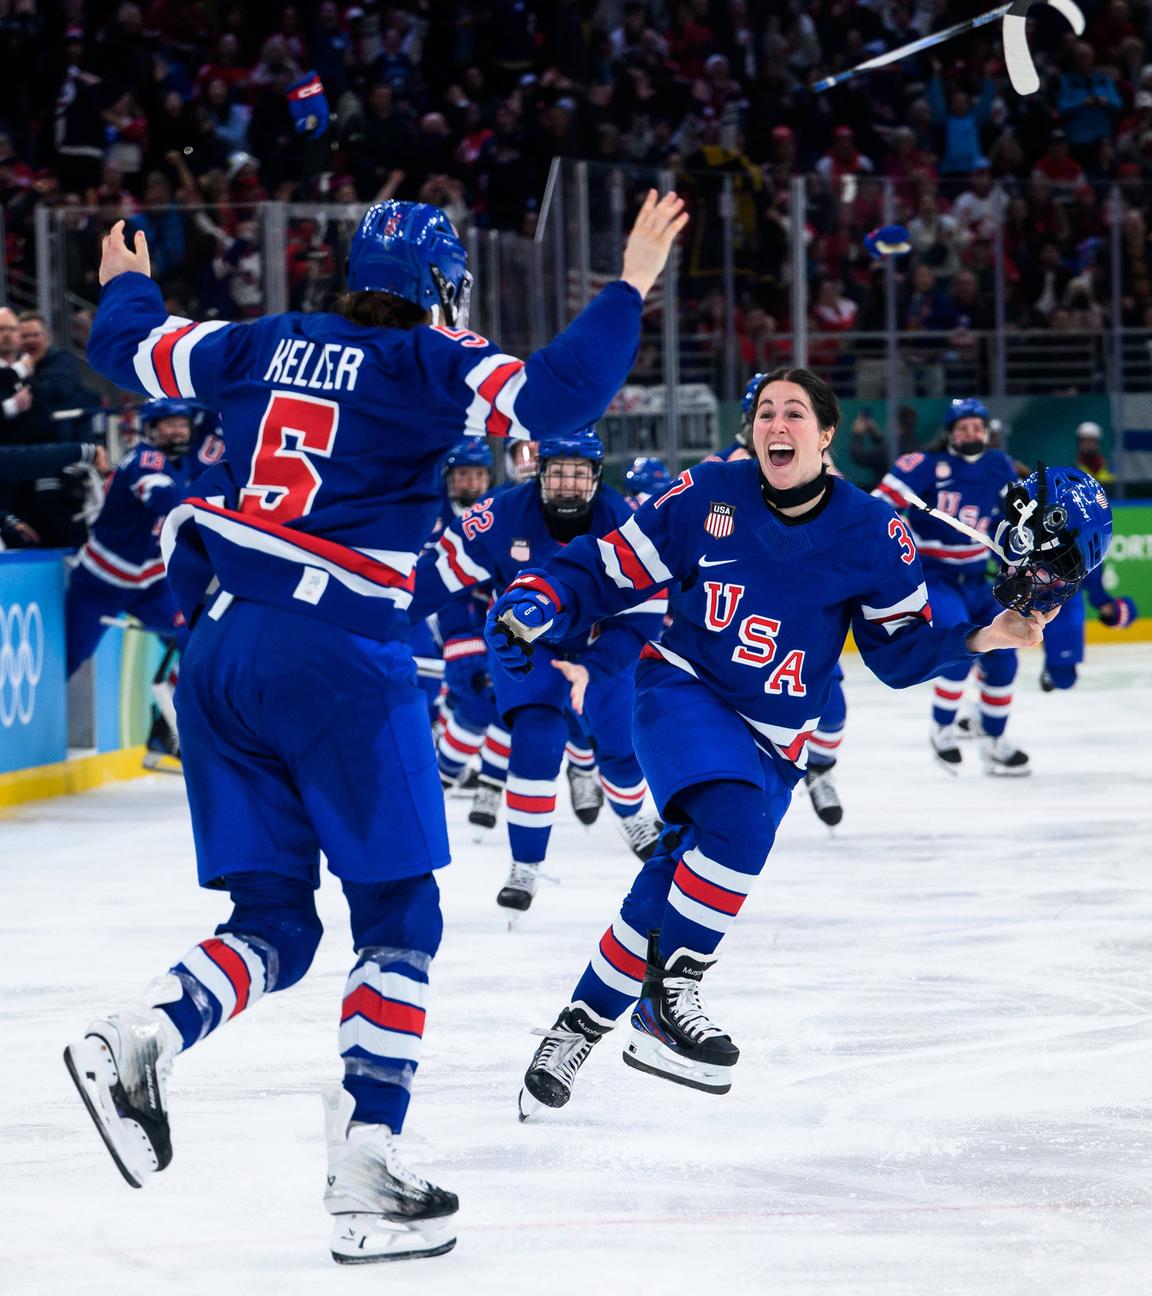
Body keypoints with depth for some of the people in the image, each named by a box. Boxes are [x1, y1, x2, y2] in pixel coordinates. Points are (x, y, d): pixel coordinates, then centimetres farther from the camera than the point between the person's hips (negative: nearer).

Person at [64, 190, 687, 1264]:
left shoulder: (266, 345, 13)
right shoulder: (429, 367, -3)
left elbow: (129, 350, 24)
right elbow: (558, 398, -17)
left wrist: (126, 286, 45)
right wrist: (629, 288, -7)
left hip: (219, 646, 6)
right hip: (337, 659, -6)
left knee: (274, 925, 12)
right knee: (399, 920, 4)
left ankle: (131, 1042, -15)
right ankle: (362, 1178, -6)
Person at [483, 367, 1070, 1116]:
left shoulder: (871, 533, -3)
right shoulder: (707, 497, -5)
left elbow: (901, 650, 2)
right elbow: (617, 568, 1)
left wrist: (979, 639, -13)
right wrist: (541, 600, -15)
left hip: (772, 740, 2)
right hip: (682, 692, -2)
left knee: (668, 900, -3)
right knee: (739, 821, -32)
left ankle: (582, 1027, 15)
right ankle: (670, 996, -20)